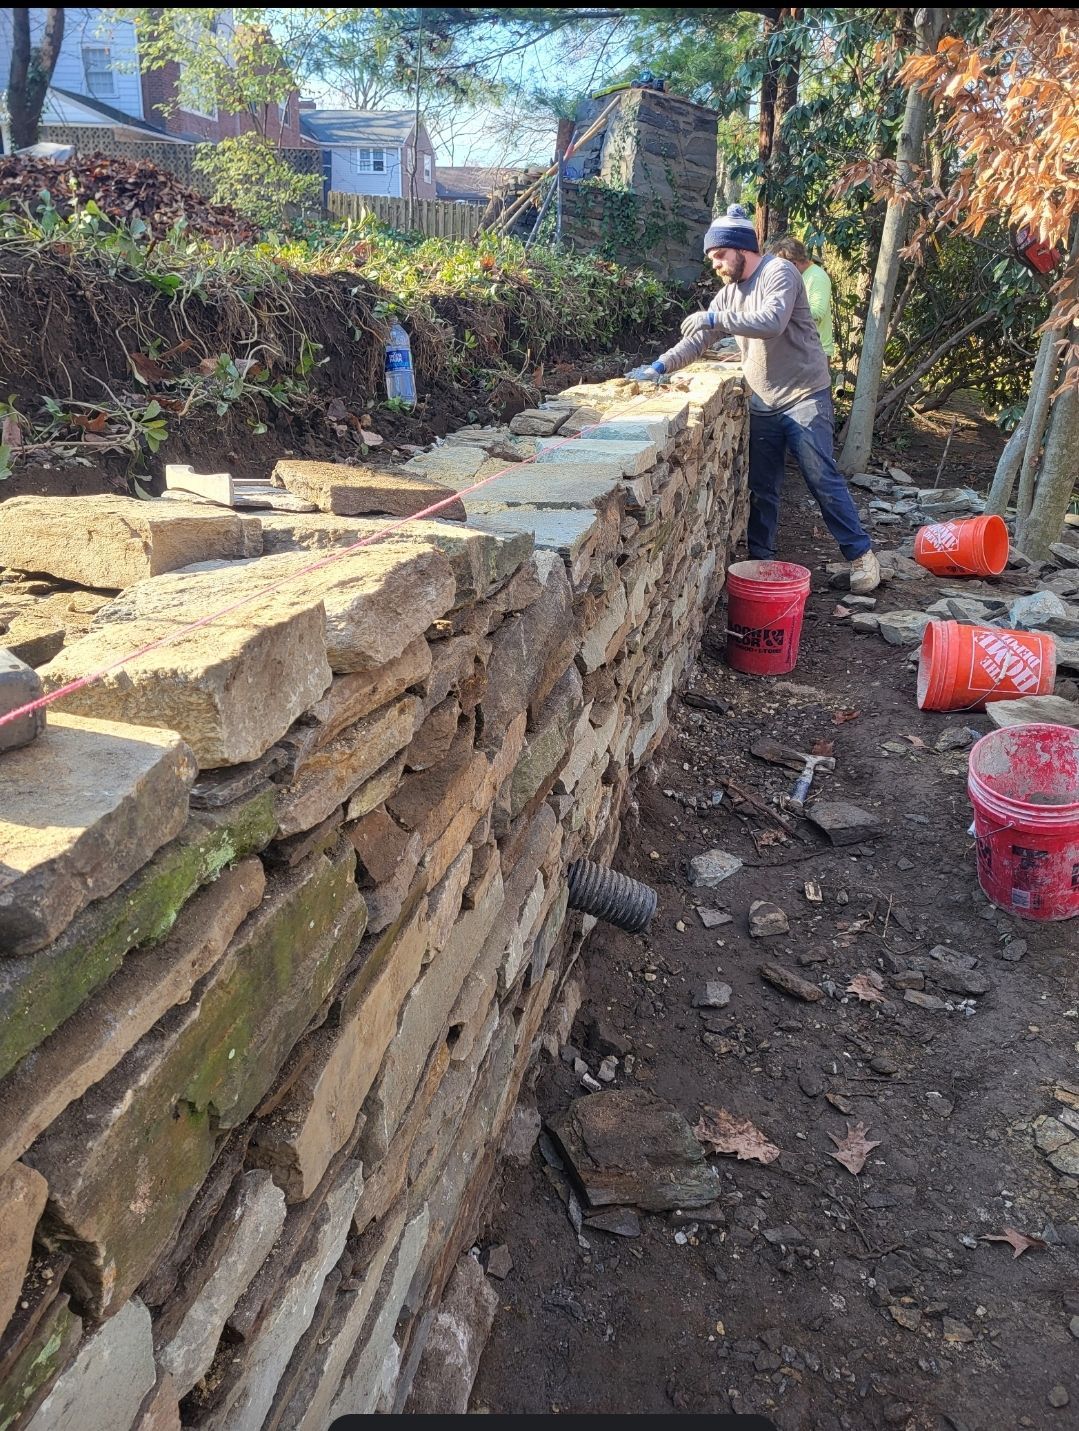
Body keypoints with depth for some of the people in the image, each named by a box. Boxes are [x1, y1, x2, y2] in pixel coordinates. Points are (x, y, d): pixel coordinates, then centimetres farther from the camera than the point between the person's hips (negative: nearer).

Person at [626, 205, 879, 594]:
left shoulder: (779, 273, -11)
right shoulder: (729, 292, 12)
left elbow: (772, 322, -28)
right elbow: (698, 339, 9)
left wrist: (714, 317, -24)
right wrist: (659, 366, -5)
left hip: (804, 397, -7)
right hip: (762, 404, 7)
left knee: (823, 479, -7)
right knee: (761, 487, 8)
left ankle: (861, 555, 2)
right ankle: (761, 559, 18)